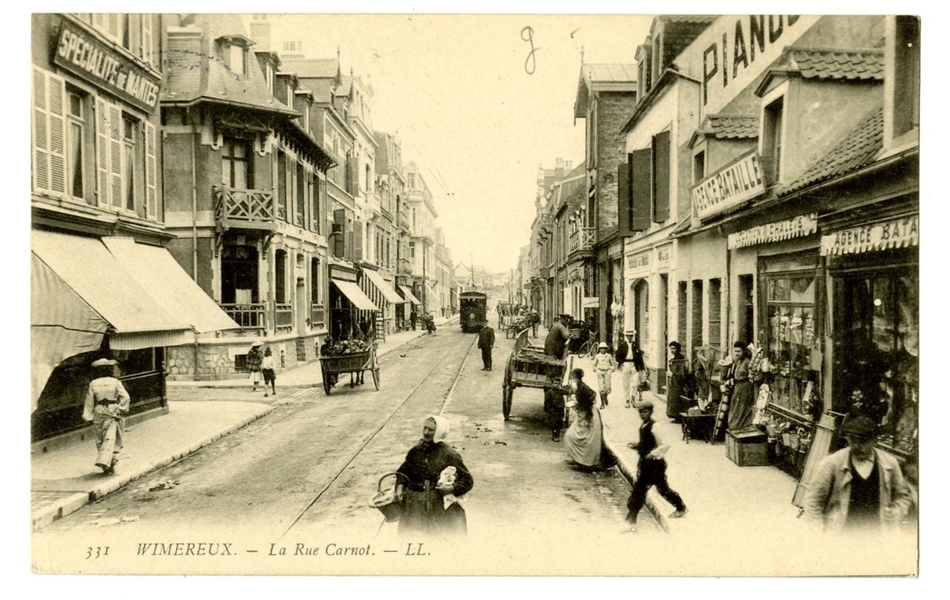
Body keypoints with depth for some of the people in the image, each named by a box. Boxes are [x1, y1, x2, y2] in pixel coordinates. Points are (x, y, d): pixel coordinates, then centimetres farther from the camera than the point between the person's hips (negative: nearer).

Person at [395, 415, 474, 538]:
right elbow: (403, 471, 16)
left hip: (442, 508, -4)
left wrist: (453, 488, -19)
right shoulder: (416, 451, 4)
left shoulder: (449, 454, -8)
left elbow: (467, 480, -4)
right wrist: (400, 485, -2)